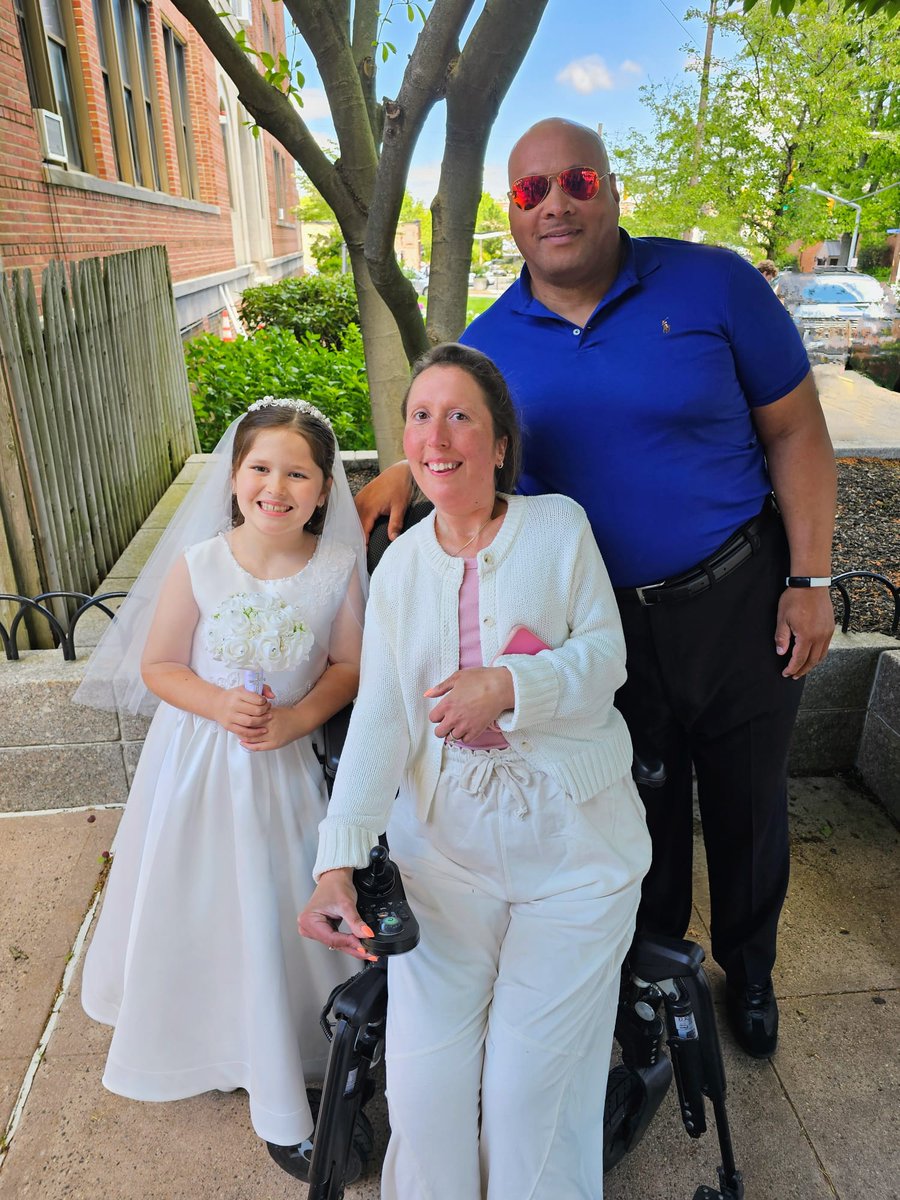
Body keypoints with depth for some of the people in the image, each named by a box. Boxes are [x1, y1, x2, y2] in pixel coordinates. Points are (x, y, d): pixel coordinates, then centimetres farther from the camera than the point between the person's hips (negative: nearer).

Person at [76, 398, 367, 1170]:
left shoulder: (338, 569, -12)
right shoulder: (197, 564, -13)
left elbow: (349, 665, -5)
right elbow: (157, 665, -6)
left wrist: (297, 717, -20)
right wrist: (218, 705, -22)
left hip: (288, 764, 0)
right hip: (200, 760, 0)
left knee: (286, 914, 11)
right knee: (201, 910, 13)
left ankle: (283, 1085, 38)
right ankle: (212, 1041, 43)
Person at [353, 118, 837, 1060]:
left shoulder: (713, 284, -9)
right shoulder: (489, 343, -3)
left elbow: (795, 430, -5)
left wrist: (810, 577, -8)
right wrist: (398, 478, -14)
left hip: (738, 598, 0)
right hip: (600, 620, 1)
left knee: (747, 804, 18)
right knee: (640, 812, 18)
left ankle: (749, 971, 47)